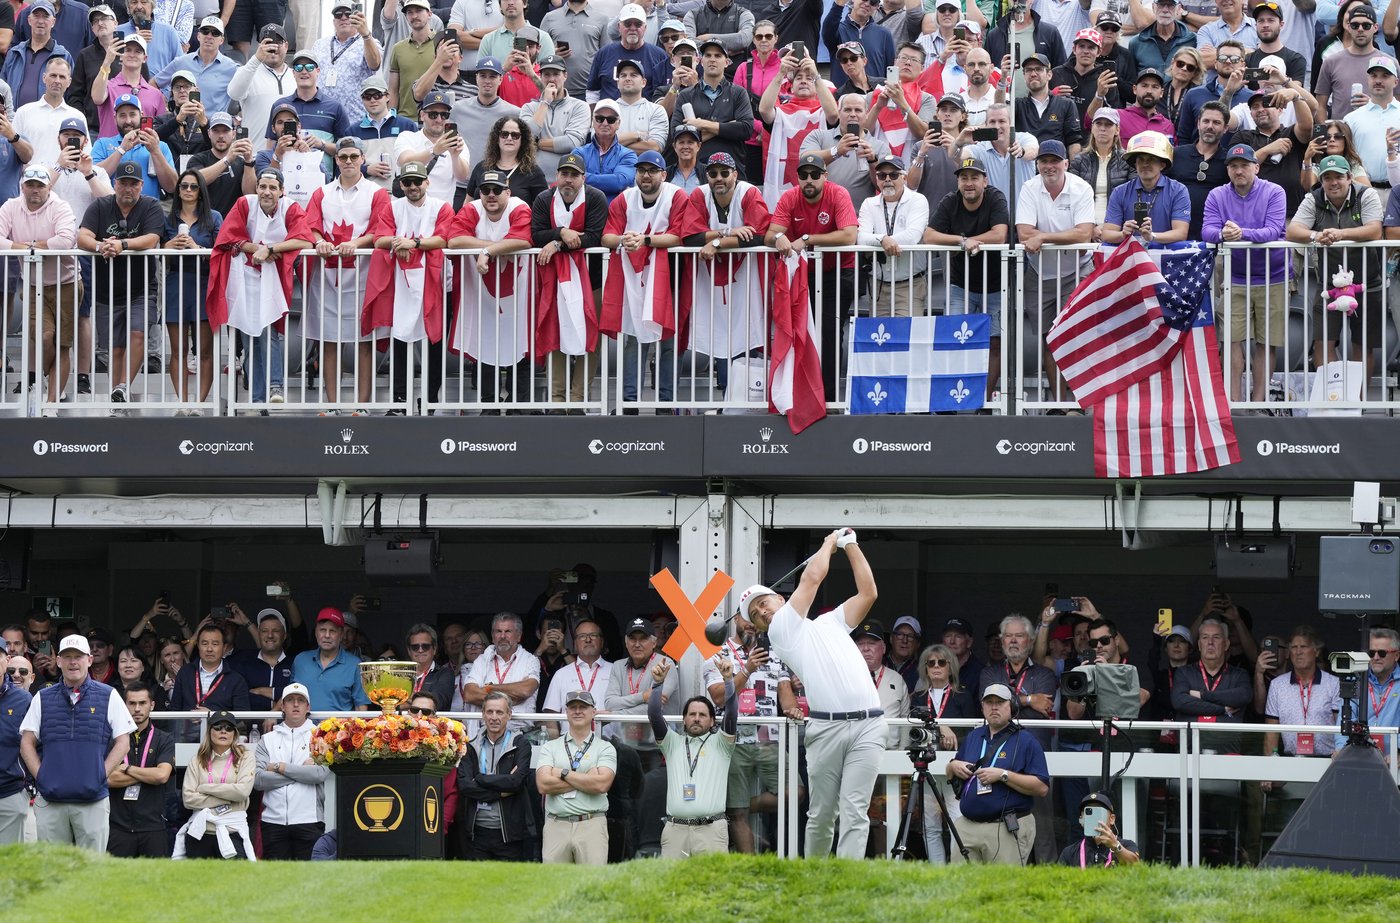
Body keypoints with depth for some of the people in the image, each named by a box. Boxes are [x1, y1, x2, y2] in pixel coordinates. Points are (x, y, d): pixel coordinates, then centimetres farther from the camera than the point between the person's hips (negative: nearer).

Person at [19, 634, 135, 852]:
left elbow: (123, 742, 5)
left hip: (93, 801, -2)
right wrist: (40, 777, -2)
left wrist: (101, 776, -5)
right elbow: (27, 743, 11)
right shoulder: (43, 699, 12)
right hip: (50, 801, 2)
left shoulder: (108, 697, 7)